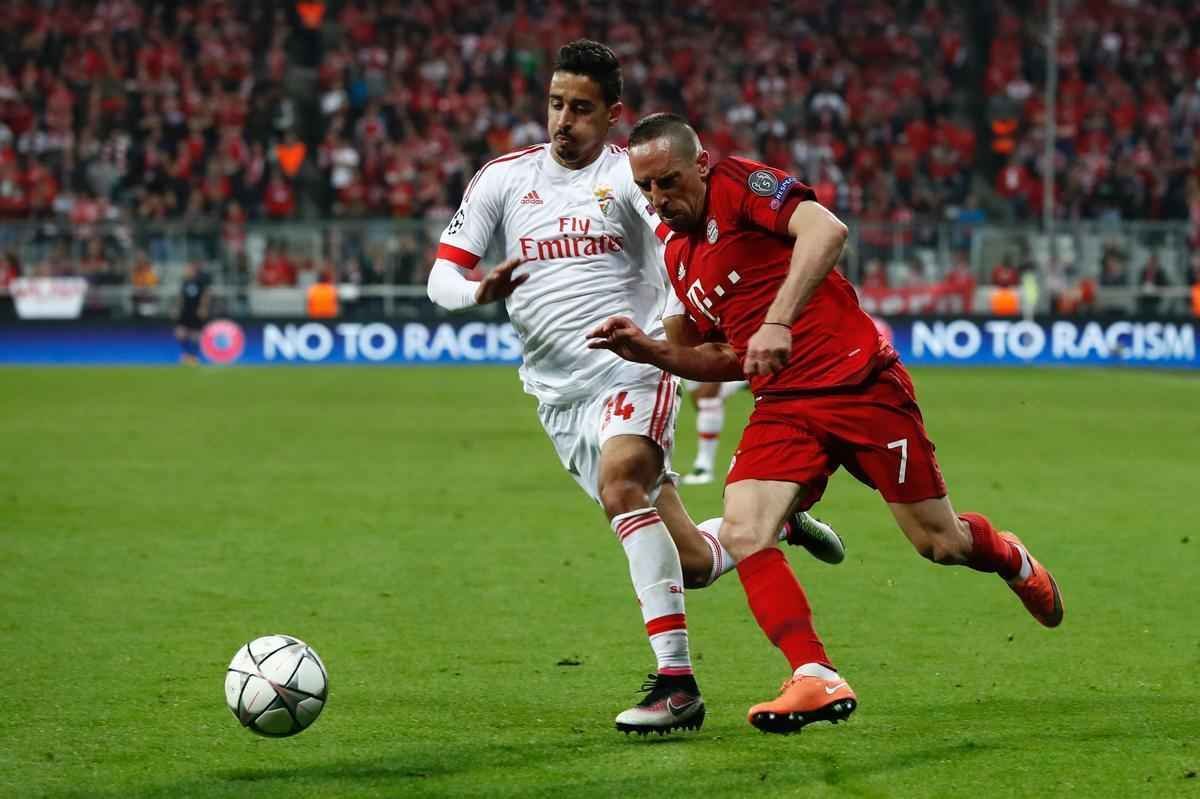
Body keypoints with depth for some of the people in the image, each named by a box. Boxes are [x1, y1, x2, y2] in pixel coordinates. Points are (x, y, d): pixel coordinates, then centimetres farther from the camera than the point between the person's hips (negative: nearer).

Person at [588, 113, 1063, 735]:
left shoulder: (739, 184, -9)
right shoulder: (675, 256, 15)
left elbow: (826, 230, -27)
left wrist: (778, 320, -35)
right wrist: (649, 351, 7)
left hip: (862, 385, -6)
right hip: (783, 406, 6)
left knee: (940, 543, 5)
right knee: (742, 535, -19)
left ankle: (1010, 559, 40)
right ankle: (816, 681, -20)